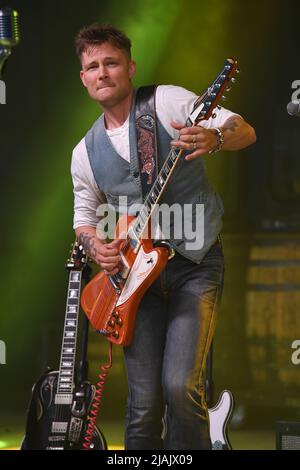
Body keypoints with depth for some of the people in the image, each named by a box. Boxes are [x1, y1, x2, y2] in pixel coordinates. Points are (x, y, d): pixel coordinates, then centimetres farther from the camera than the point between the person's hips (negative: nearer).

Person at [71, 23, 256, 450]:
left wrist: (214, 138, -32)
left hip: (195, 263, -4)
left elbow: (244, 131, -9)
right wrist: (95, 246, -2)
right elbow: (84, 216, 21)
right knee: (144, 402, -1)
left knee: (181, 385, -19)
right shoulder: (86, 152, 10)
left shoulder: (167, 102, -4)